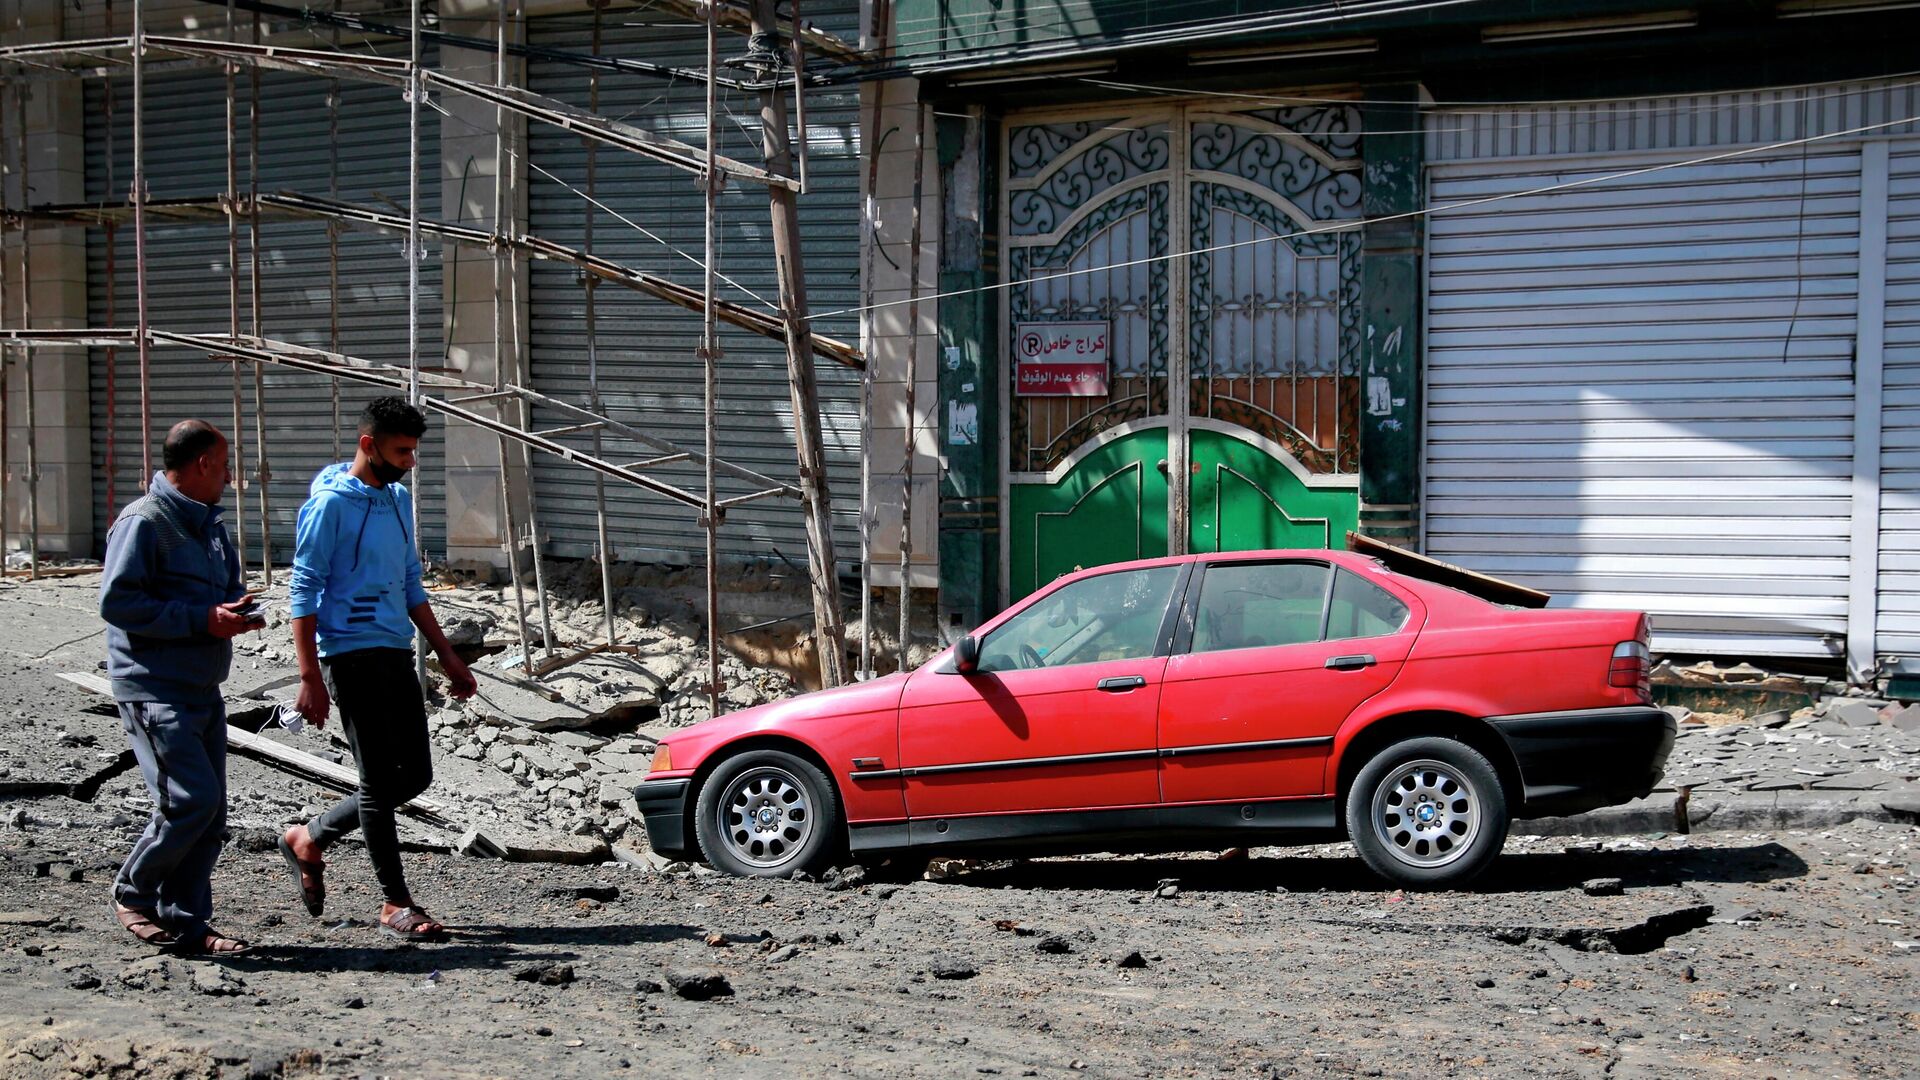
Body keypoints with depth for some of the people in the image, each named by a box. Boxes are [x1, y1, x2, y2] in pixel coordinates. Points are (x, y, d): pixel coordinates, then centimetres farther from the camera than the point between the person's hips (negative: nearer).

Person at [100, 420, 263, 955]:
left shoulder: (209, 525, 18)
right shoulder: (143, 522, -10)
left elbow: (228, 588, 29)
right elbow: (117, 602, -17)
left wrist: (236, 613, 4)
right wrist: (202, 620, -20)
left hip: (203, 690, 9)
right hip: (155, 691, -9)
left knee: (210, 814, 7)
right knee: (191, 799, -16)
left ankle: (184, 921, 15)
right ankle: (133, 893, 6)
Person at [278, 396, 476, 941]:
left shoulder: (399, 499, 14)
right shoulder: (330, 504, -10)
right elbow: (304, 593, -12)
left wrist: (448, 657, 19)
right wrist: (310, 677, -17)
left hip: (396, 654, 8)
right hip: (352, 654, -8)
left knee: (415, 775, 10)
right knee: (381, 781, -3)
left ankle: (309, 840, 27)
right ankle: (396, 905, 6)